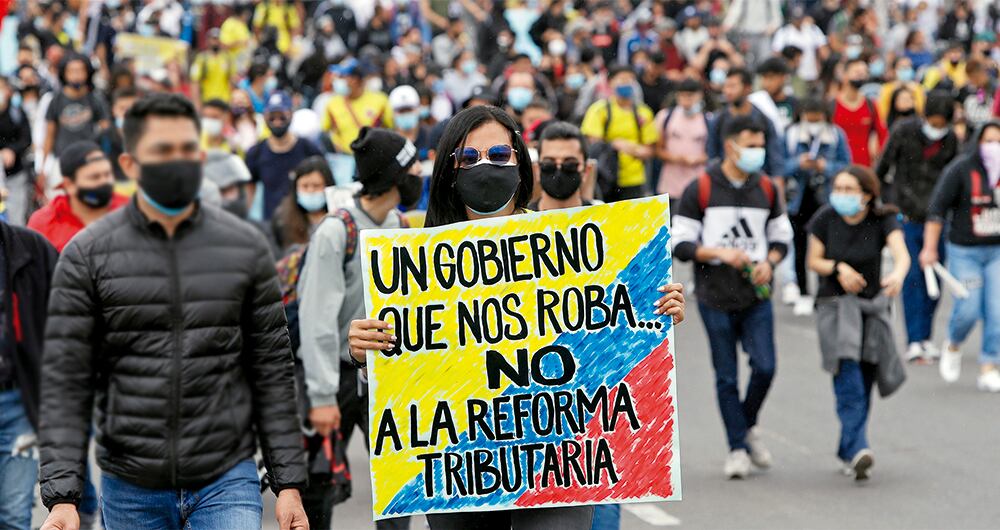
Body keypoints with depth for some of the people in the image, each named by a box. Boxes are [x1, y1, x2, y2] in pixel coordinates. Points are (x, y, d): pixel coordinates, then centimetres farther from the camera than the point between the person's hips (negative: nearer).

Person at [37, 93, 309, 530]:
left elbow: (273, 371, 7)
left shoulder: (245, 247, 4)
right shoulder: (86, 256, -1)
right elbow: (64, 385, -3)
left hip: (227, 482, 0)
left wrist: (289, 484, 2)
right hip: (130, 491, 0)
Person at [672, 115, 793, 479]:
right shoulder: (700, 189, -4)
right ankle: (737, 447, 12)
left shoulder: (766, 189, 9)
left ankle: (748, 425, 19)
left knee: (765, 367, -7)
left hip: (757, 296, 3)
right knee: (726, 377, 3)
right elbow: (680, 244, -4)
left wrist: (769, 262, -4)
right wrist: (720, 253, -18)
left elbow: (782, 237, 17)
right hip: (716, 298, -3)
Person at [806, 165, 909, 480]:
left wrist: (898, 274, -49)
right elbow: (813, 261, 2)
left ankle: (847, 451, 25)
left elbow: (901, 254, -26)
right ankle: (858, 450, -28)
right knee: (848, 377, -19)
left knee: (864, 382, 6)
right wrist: (839, 268, -18)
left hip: (873, 304, 1)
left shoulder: (883, 220, -10)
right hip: (834, 304, -1)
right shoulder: (826, 218, -8)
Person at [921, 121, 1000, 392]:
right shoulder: (961, 169, -9)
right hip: (965, 251, -3)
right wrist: (930, 248, -12)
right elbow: (938, 208, -7)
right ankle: (953, 346, 26)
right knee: (967, 310, -6)